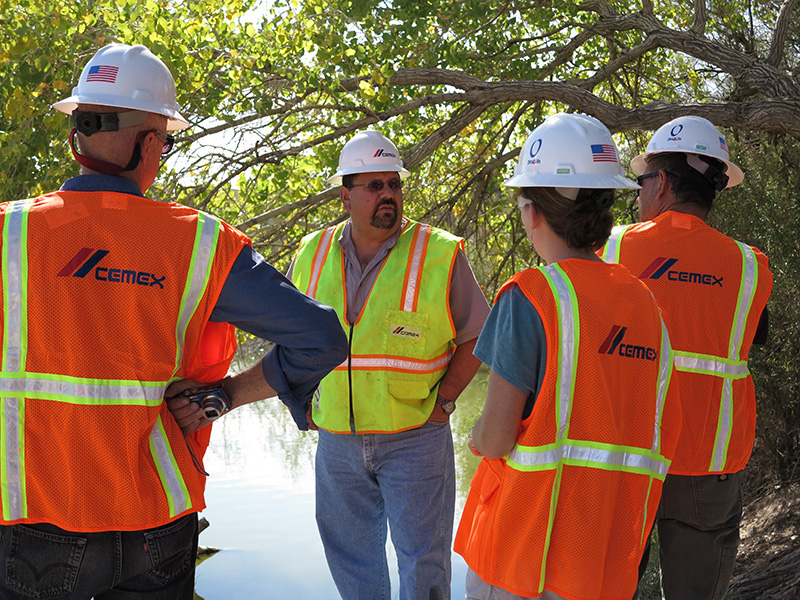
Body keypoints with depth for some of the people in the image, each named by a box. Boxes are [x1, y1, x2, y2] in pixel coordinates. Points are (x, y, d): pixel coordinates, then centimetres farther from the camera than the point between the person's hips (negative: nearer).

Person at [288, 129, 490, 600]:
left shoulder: (442, 256, -8)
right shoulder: (312, 255, 4)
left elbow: (475, 335, -1)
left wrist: (443, 402, -9)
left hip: (415, 439, -4)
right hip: (337, 442, 4)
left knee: (422, 559, 5)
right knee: (349, 553, 18)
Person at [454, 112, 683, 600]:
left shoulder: (529, 297, -17)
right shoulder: (644, 301, 2)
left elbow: (495, 438, -17)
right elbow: (661, 426, 7)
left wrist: (476, 437, 6)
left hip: (527, 539, -6)